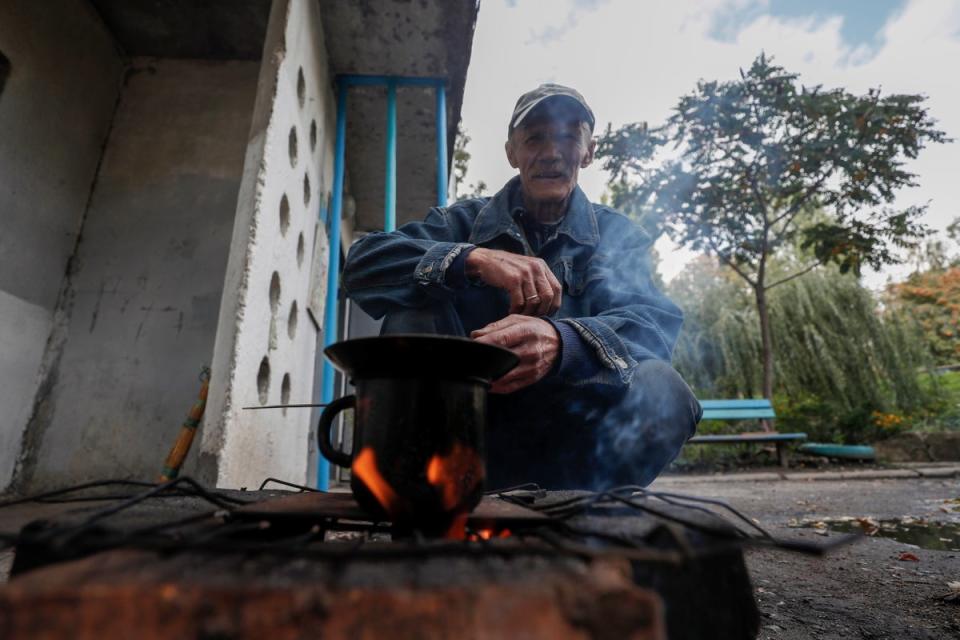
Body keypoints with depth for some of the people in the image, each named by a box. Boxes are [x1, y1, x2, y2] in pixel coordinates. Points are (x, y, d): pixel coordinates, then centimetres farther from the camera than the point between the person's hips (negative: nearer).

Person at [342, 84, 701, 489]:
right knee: (411, 315, -19)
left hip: (565, 436, 0)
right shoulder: (466, 221, 6)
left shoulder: (616, 235, 7)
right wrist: (472, 259, -28)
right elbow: (362, 264, -10)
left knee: (660, 390, -26)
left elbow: (653, 323, -13)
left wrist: (561, 341, -36)